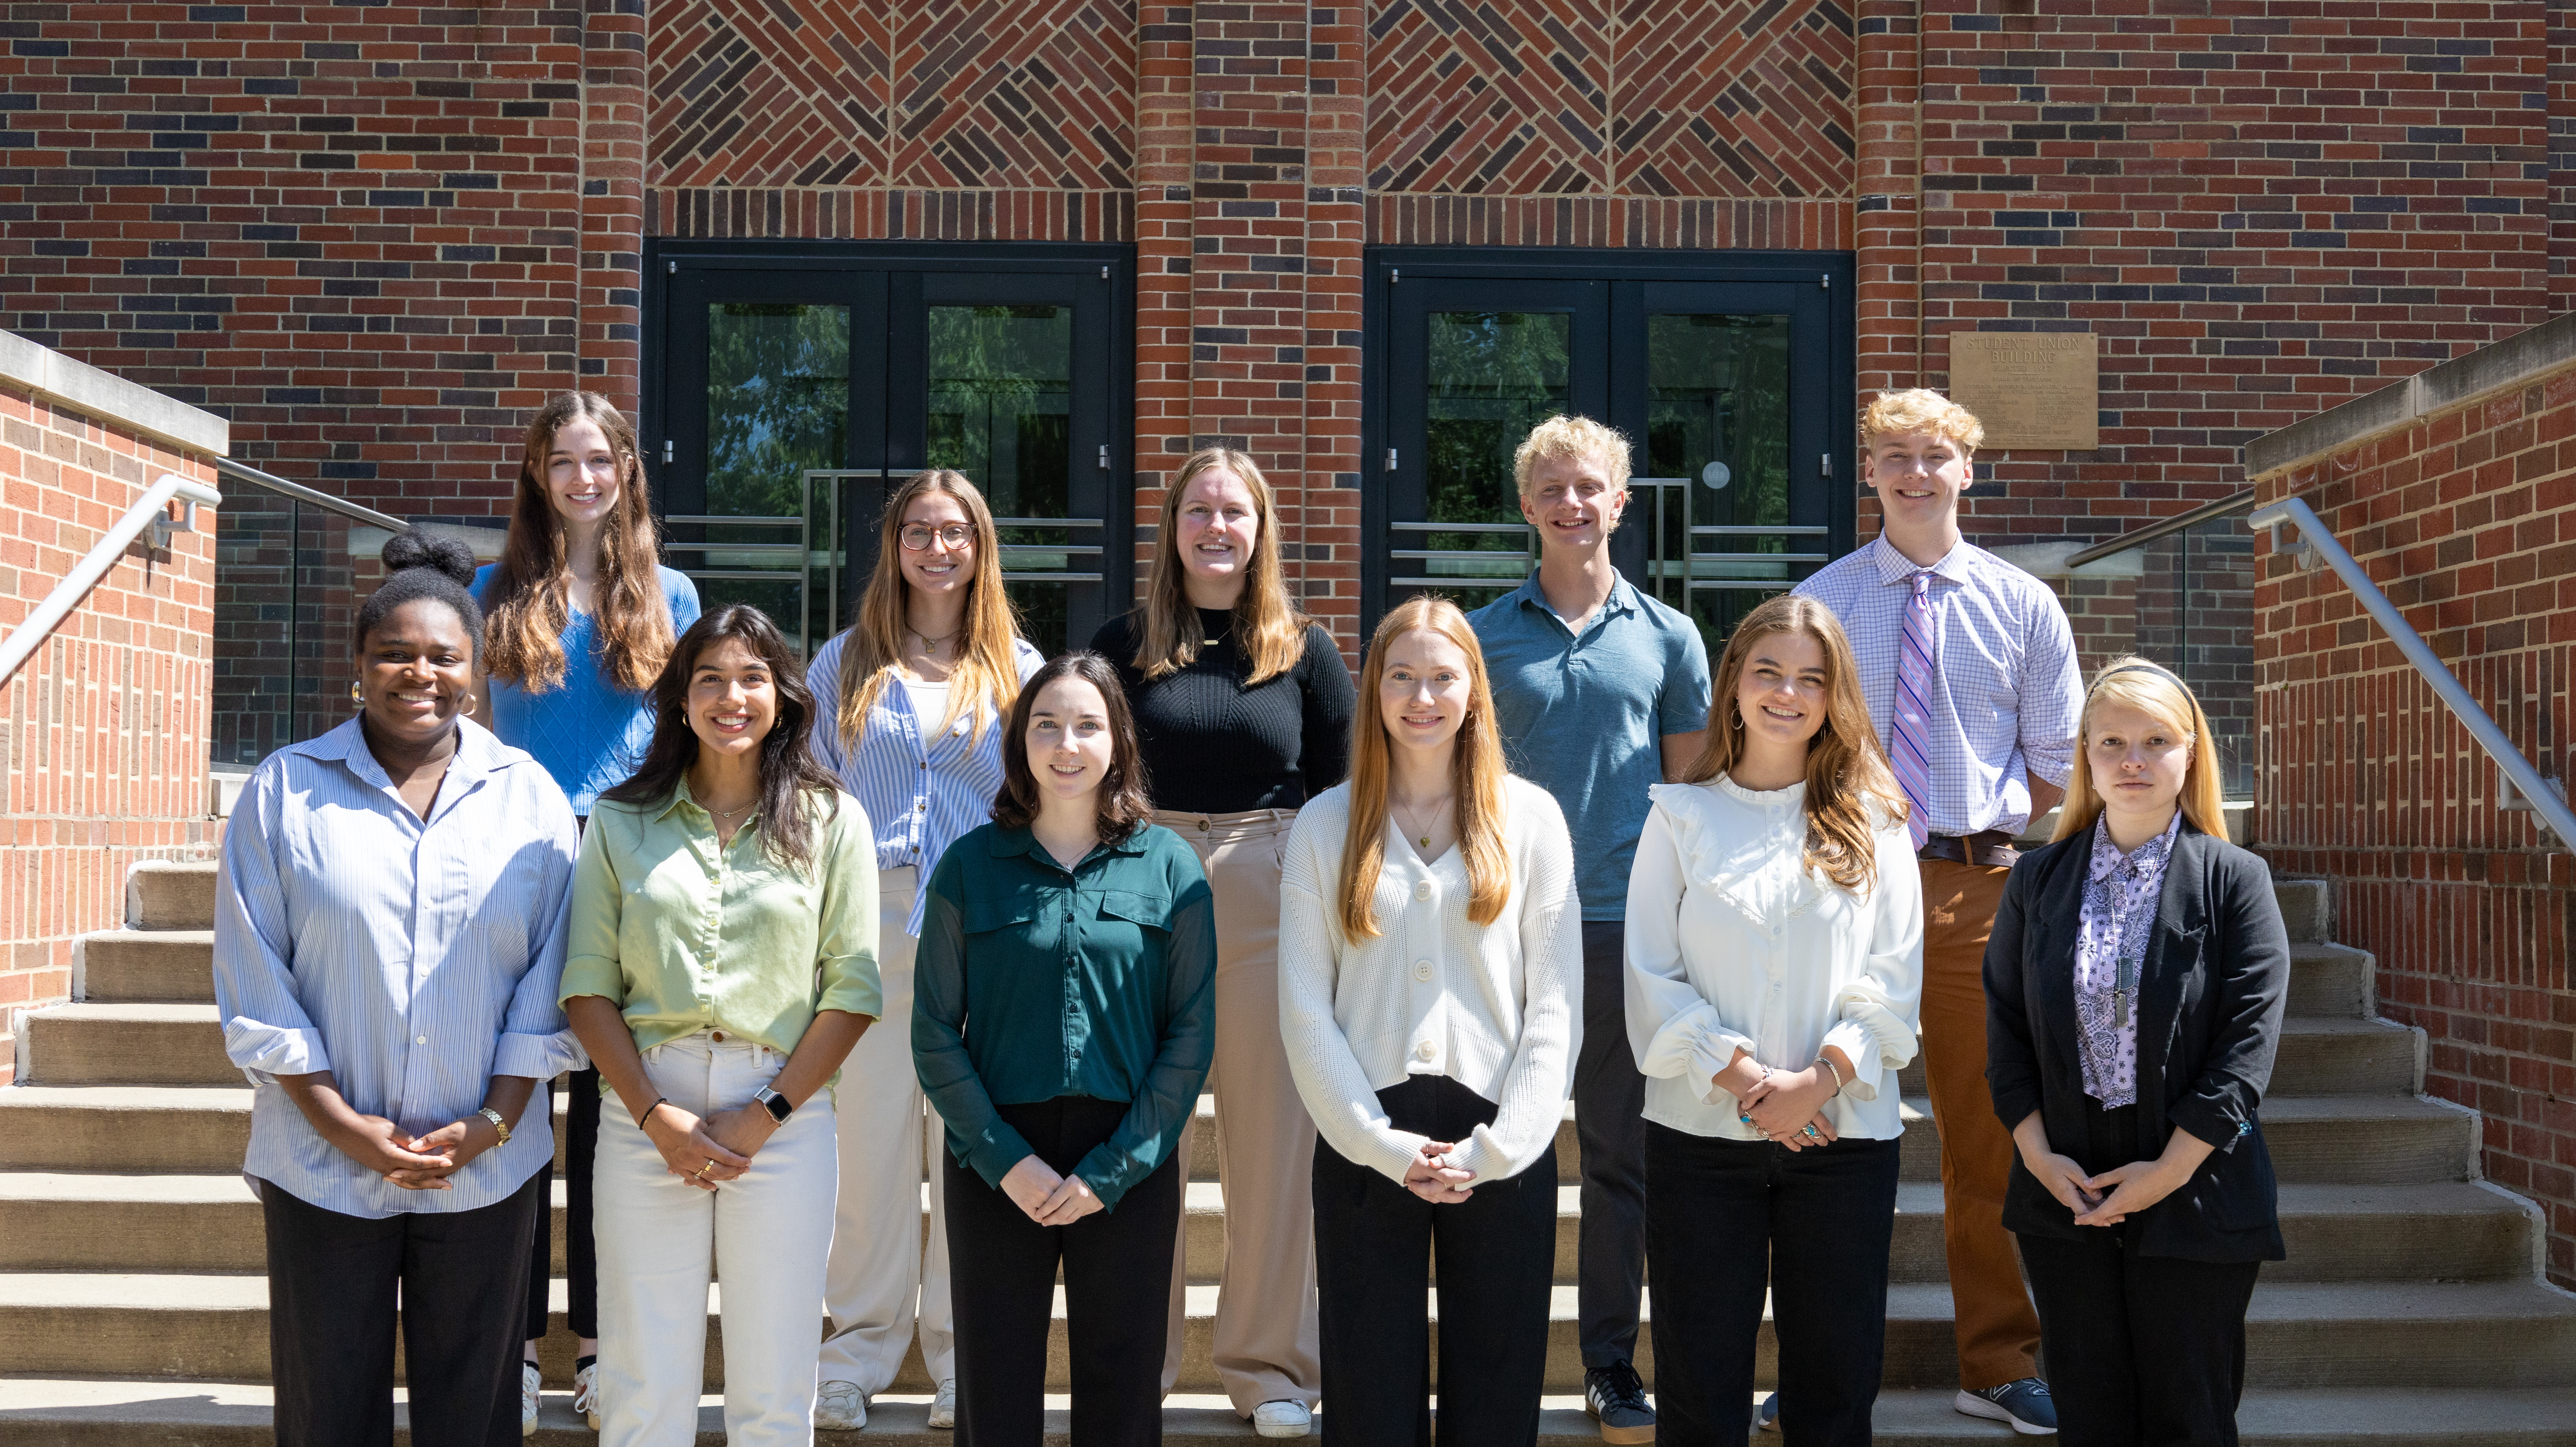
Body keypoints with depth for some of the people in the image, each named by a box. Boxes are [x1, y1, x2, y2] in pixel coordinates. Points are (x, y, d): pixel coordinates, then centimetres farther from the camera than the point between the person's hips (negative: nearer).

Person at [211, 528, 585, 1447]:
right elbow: (252, 981, -3)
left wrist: (496, 1120, -7)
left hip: (486, 1170, 1)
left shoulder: (530, 800, 4)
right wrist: (342, 1124, -10)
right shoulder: (287, 789, 0)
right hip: (323, 1168, -1)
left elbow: (550, 980, 3)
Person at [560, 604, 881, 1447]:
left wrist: (768, 1115, -8)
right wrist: (655, 1115, -8)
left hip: (784, 1115, 0)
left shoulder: (831, 823, 7)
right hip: (646, 1111, 1)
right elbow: (588, 985, 4)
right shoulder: (621, 823, 9)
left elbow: (852, 989, 2)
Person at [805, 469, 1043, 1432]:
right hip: (872, 919, 0)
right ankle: (860, 1351, 11)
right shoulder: (844, 665, 12)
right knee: (870, 1131, -1)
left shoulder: (1020, 669, 12)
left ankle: (962, 1352, 13)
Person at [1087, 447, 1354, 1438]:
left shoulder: (1306, 652, 8)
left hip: (1272, 905, 0)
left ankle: (1270, 1365, 14)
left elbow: (1339, 795, 9)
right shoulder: (1125, 644, 7)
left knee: (1275, 1134, 3)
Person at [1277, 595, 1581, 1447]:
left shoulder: (1530, 818, 5)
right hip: (1366, 1143, 0)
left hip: (1502, 1144, 0)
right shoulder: (1324, 827, 5)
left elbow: (1555, 1002, 1)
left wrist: (1498, 1147, -8)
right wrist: (1386, 1145, -8)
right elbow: (1305, 1010, 1)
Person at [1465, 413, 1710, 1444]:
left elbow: (1691, 791, 10)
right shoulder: (1481, 637, 5)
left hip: (1629, 925, 1)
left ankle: (1611, 1362, 17)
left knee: (1622, 1155, 7)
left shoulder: (1667, 638, 7)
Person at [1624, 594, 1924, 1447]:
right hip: (1699, 1131, 0)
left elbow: (1895, 975, 0)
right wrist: (1740, 1077, -13)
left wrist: (1819, 1080, -13)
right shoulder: (1682, 817, 6)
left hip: (1843, 1132, 1)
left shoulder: (1872, 825, 8)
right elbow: (1651, 977, -1)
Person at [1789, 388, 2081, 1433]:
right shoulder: (1818, 604, 4)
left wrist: (2014, 860, 2)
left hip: (1978, 886, 1)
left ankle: (1998, 1366, 17)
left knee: (1989, 1135, 5)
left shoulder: (2022, 605, 7)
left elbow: (2055, 761, 11)